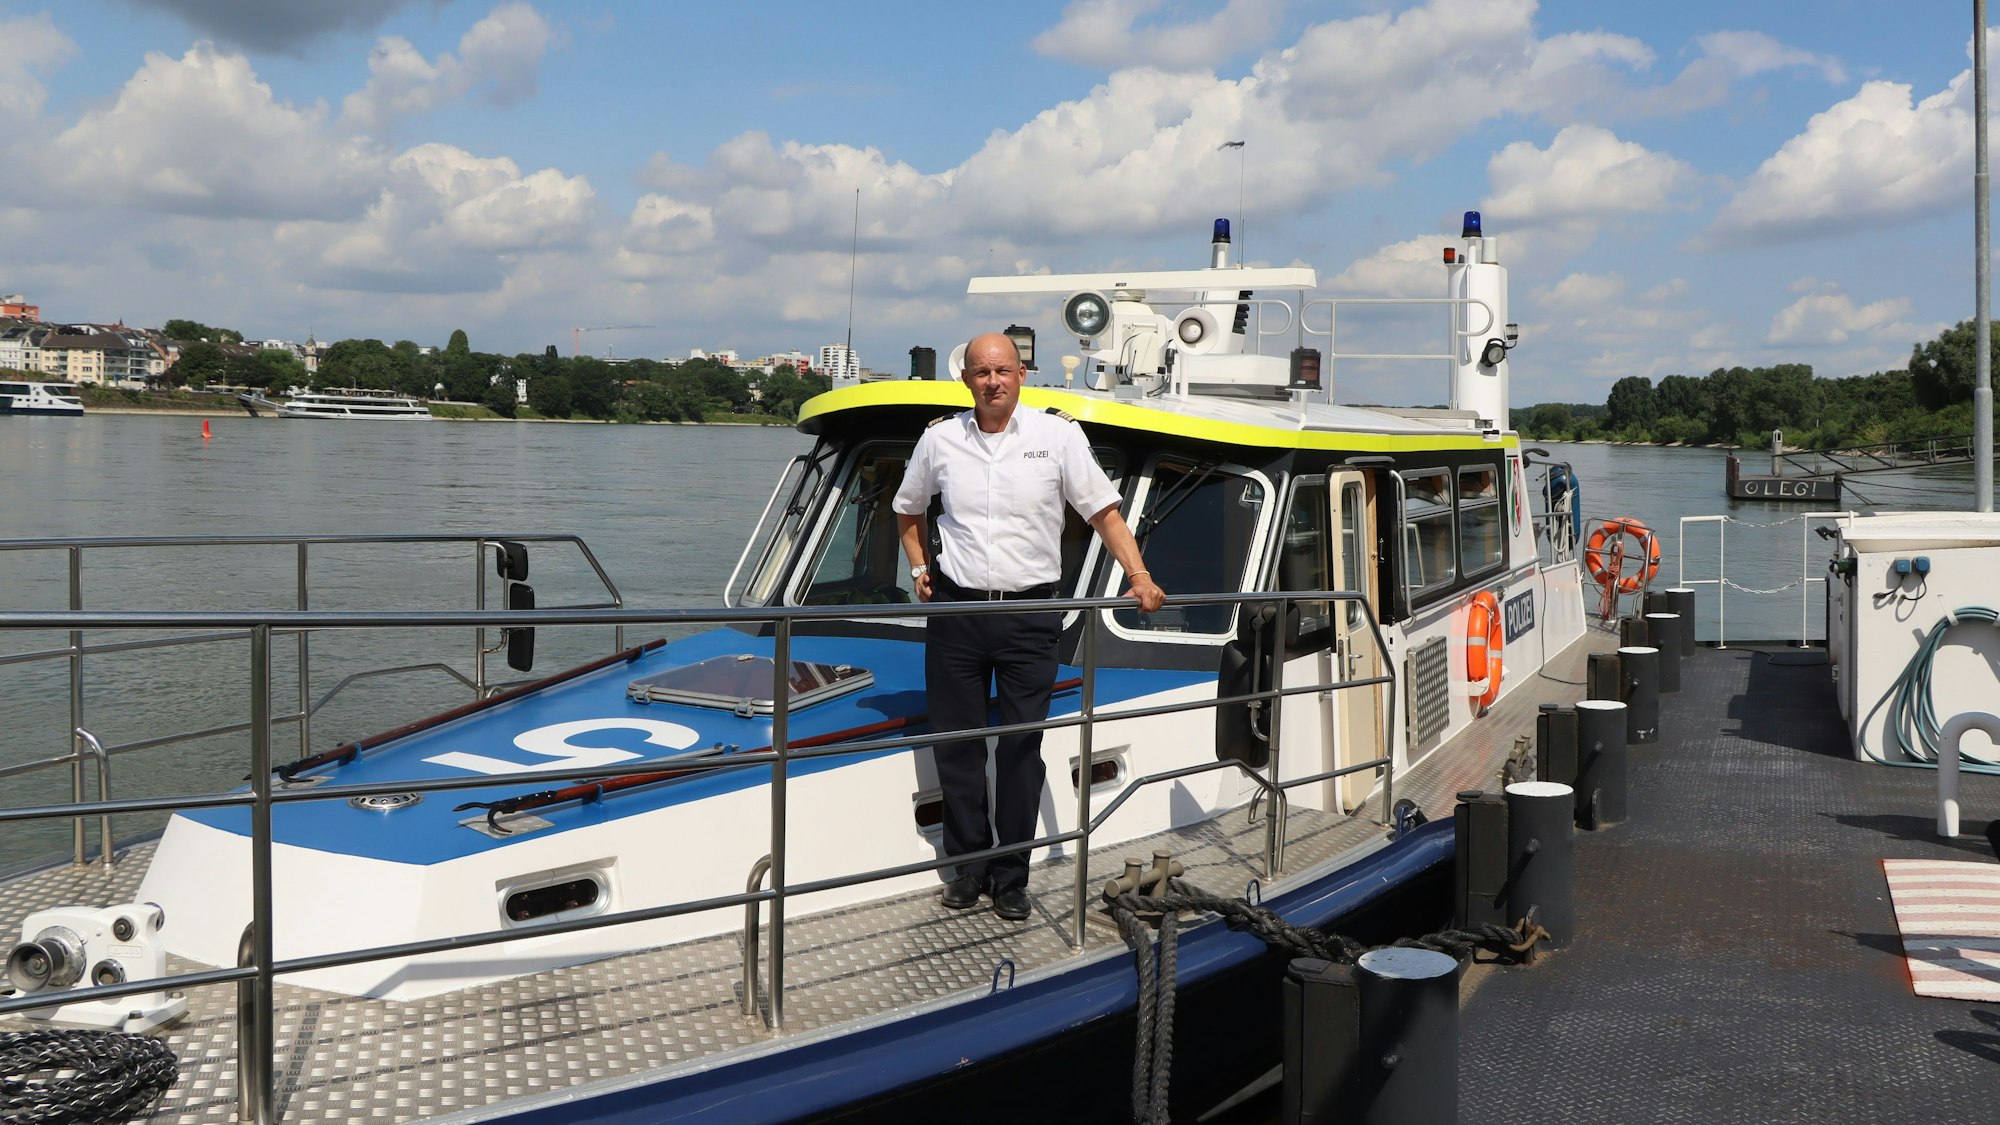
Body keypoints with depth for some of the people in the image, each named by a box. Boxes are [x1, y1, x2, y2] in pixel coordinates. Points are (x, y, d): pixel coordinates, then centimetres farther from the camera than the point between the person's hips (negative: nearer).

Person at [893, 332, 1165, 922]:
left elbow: (1104, 511, 0)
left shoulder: (1058, 435, -1)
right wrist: (920, 568, 10)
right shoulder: (940, 439, 6)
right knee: (956, 742, 6)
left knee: (1022, 746, 1)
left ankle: (1011, 877, 11)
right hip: (956, 609, 2)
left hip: (1030, 614, -2)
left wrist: (1140, 577, -12)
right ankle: (968, 864, 19)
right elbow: (907, 510, 22)